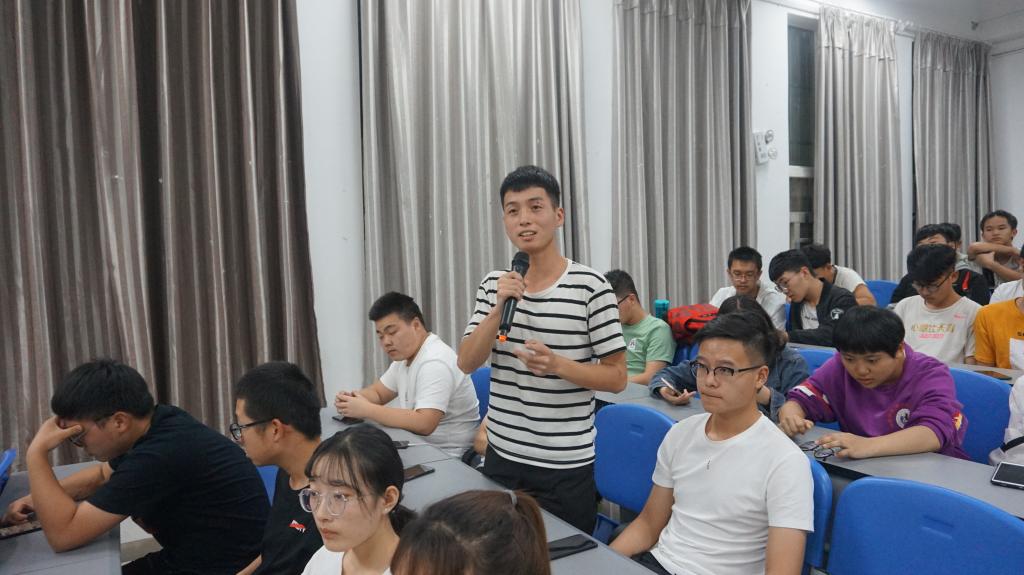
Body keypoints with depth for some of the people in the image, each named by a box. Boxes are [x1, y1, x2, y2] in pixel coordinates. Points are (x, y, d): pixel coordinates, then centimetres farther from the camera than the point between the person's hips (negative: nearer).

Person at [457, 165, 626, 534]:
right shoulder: (494, 284, 2)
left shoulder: (590, 286, -12)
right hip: (501, 456, 4)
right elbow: (466, 363, -3)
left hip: (566, 466, -4)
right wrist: (498, 310, -17)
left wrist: (558, 365, -26)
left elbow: (616, 378, -9)